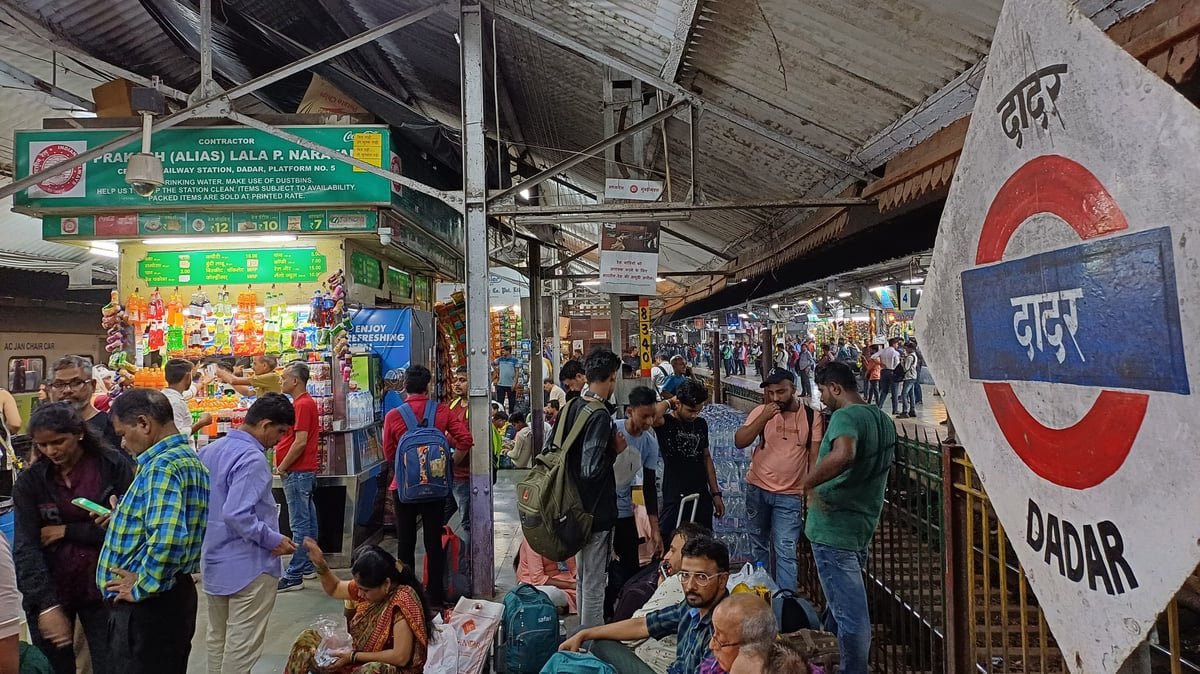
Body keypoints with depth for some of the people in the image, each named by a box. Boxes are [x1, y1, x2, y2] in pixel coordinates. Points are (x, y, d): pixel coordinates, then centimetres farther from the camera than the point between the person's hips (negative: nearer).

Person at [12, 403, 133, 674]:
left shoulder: (113, 466, -7)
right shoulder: (30, 481, -3)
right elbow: (26, 547, -8)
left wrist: (68, 531, -11)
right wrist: (47, 605, -17)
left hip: (103, 588, -1)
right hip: (49, 592, 1)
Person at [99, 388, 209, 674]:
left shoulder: (162, 465, -21)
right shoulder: (190, 459, 10)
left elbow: (166, 539, -34)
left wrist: (141, 588, -20)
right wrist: (122, 519, 12)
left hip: (147, 604, -10)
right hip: (175, 594, 10)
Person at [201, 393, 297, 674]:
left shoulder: (210, 451, 7)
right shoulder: (251, 459, -22)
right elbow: (237, 515, -29)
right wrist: (273, 540, -18)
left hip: (213, 561, 9)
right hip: (248, 566, -9)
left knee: (217, 639, 20)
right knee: (242, 646, 2)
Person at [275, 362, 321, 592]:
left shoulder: (302, 405, -17)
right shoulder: (305, 402, 16)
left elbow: (300, 442, -23)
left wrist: (282, 467, -14)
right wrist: (284, 465, 17)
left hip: (297, 472, -11)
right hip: (304, 470, 11)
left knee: (299, 524, -7)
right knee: (307, 520, 15)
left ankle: (294, 576, -3)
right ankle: (307, 566, 24)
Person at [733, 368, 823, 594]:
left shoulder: (812, 416, -8)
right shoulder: (761, 411, -6)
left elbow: (814, 457, -5)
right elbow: (739, 442, -13)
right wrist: (764, 417, -23)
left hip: (790, 495, -2)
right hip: (757, 490, 2)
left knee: (786, 552, -6)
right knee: (758, 546, 16)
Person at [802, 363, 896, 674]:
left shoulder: (845, 416, -19)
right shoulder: (883, 420, 9)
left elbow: (844, 454, -41)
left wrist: (808, 483, -29)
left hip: (833, 527, -10)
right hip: (863, 524, 10)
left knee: (849, 612, -1)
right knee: (844, 603, 22)